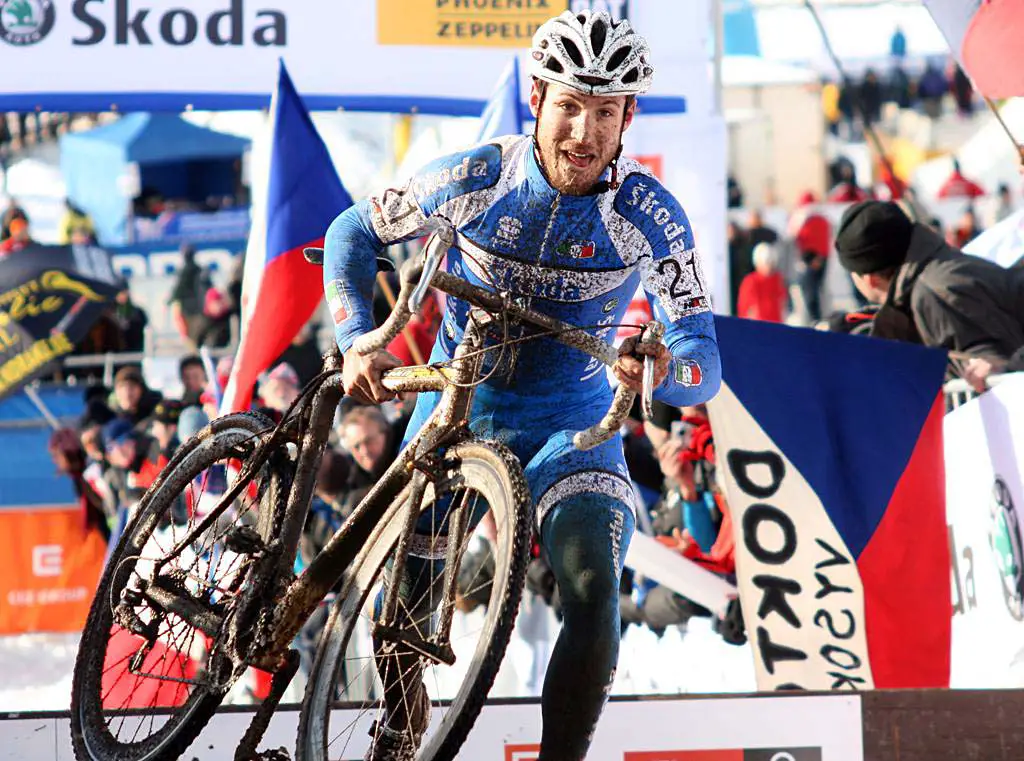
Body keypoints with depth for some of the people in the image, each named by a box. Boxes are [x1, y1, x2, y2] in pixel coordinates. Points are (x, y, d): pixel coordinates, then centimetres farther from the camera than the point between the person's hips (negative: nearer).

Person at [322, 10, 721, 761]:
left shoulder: (651, 215, -19)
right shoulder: (477, 179, -18)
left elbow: (703, 364, -19)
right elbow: (354, 235, -2)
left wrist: (660, 371, -43)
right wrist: (357, 345, -16)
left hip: (573, 425, -1)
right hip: (457, 408, 1)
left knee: (594, 594, -25)